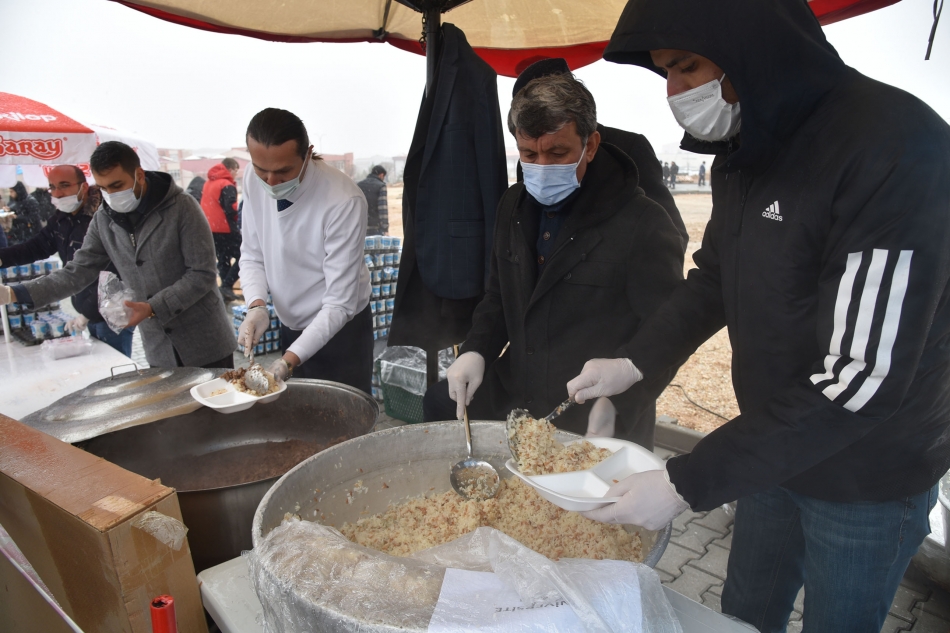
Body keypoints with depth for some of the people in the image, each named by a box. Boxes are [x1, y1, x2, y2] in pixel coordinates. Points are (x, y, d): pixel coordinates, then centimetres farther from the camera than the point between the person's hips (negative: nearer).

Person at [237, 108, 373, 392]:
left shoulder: (344, 200, -27)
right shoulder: (253, 180, -10)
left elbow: (340, 304, -25)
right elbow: (252, 255, 2)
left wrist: (289, 361, -30)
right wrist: (256, 306, -16)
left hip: (340, 329, -5)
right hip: (290, 326, 5)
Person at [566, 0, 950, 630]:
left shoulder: (897, 145, -26)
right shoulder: (740, 153, -2)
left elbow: (861, 377, -29)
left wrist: (689, 484, -27)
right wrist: (634, 362, -3)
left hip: (867, 477, -6)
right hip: (774, 448, 6)